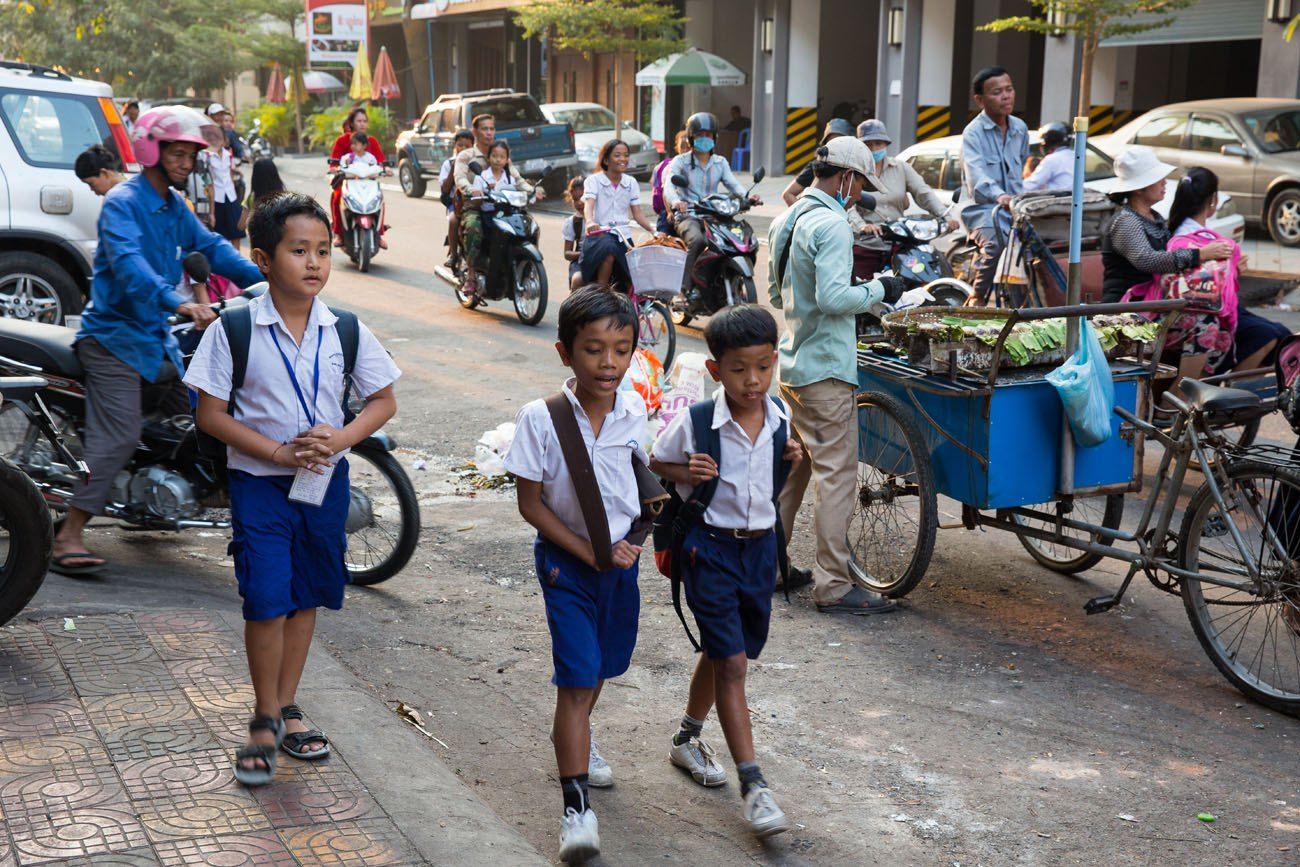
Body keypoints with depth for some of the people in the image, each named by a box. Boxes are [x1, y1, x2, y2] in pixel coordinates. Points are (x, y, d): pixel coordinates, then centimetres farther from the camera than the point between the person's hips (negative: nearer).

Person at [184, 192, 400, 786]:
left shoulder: (346, 331, -3)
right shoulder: (234, 331, -11)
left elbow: (384, 401, 4)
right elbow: (210, 414, -9)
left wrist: (339, 438, -14)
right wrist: (278, 452, -19)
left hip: (327, 481, 3)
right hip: (259, 484, -3)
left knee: (306, 596, 13)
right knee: (267, 600, -7)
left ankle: (286, 707, 29)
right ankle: (266, 720, 11)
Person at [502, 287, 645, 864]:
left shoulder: (634, 415, -6)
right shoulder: (541, 419, -18)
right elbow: (531, 504, -13)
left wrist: (631, 539, 0)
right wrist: (589, 552, -16)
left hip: (621, 556, 5)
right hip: (565, 560, -5)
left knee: (603, 664, 21)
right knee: (577, 676, -10)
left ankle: (573, 734, 51)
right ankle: (576, 805, -8)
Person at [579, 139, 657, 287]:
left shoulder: (631, 182, 14)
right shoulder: (594, 181, 1)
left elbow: (637, 213, 11)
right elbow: (588, 205, -15)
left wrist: (652, 229, -7)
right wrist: (590, 222, -38)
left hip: (623, 235, 5)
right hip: (600, 234, -5)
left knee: (632, 282, -7)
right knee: (608, 248, -38)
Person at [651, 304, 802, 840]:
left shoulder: (779, 418, -2)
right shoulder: (694, 423, -16)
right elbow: (655, 464, -1)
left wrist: (792, 459, -3)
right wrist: (686, 473, -19)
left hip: (761, 544, 6)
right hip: (710, 548, -5)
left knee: (724, 652, 20)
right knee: (731, 662, -9)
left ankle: (688, 739, 43)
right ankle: (753, 786, -7)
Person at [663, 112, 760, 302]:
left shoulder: (720, 163, 17)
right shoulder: (680, 162, 4)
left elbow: (733, 184, 1)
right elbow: (669, 186, -14)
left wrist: (747, 197, -22)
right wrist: (676, 201, -38)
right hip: (687, 216, -4)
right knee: (697, 240, -37)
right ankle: (687, 286, -32)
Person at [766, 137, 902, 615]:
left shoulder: (785, 221, 14)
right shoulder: (832, 224, -16)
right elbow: (833, 297, -24)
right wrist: (878, 288, -10)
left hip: (791, 363, 10)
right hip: (825, 369, -10)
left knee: (793, 464, 18)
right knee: (837, 472, -5)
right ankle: (833, 584, -3)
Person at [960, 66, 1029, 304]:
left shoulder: (1020, 128, 13)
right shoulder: (973, 132, -8)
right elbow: (976, 173, -25)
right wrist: (998, 196, -42)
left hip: (1015, 206, 6)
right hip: (982, 206, -6)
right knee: (996, 242, -34)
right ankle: (978, 299, -21)